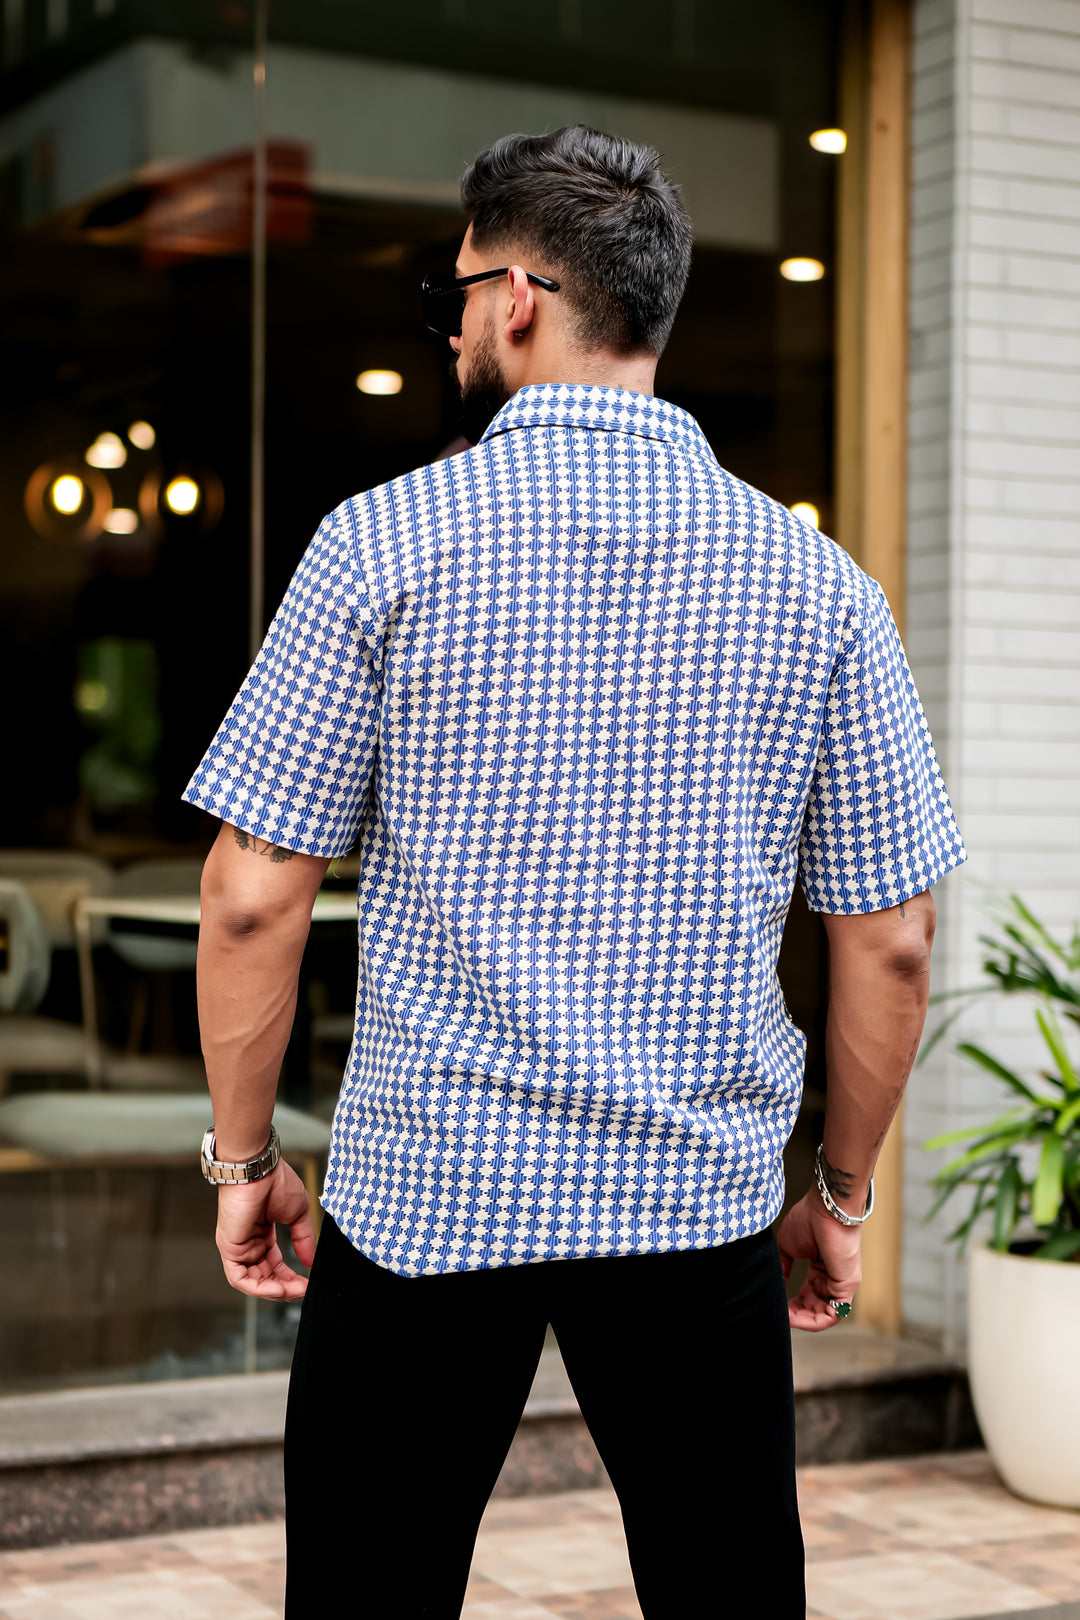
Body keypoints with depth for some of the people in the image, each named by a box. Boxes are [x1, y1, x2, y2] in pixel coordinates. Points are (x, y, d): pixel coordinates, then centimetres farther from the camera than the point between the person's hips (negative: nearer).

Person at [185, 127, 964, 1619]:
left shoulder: (385, 543, -6)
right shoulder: (817, 582, 0)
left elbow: (254, 896, -6)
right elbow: (890, 942, 2)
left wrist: (244, 1159, 6)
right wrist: (842, 1193, 15)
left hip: (421, 1199, -1)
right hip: (702, 1212, 2)